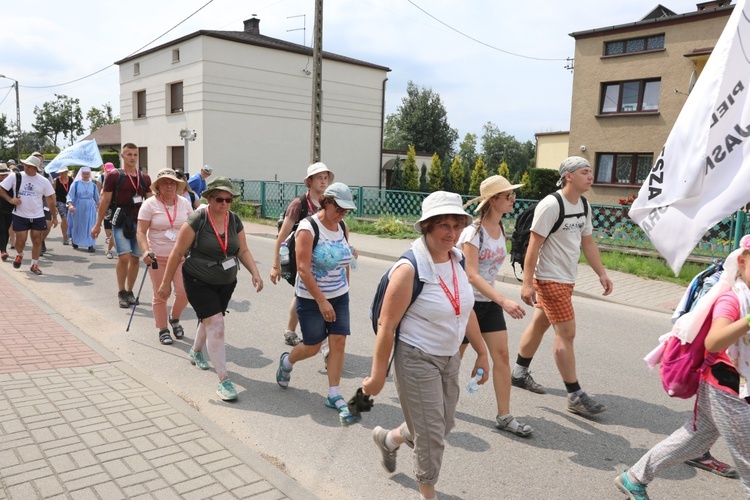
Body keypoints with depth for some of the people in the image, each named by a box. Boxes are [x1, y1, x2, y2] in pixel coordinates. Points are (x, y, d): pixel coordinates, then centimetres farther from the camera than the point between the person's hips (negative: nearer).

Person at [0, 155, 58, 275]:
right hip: (20, 216, -1)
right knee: (20, 240, 2)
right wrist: (10, 199, -16)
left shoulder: (43, 181, -2)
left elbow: (50, 200, 3)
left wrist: (54, 217, 4)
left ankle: (34, 265, 15)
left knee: (37, 240, 2)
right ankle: (19, 255, 35)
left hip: (38, 216, 1)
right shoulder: (14, 177, -4)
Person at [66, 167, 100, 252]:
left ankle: (90, 245, -4)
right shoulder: (76, 184, -2)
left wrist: (98, 205, 26)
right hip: (78, 209, -1)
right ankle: (75, 241, 30)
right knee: (77, 225, 10)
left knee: (90, 226, -6)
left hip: (89, 209, 1)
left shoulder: (93, 185, 4)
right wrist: (70, 205, -22)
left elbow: (97, 197, 16)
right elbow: (70, 195, -7)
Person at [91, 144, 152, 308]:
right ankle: (121, 292, 2)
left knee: (135, 258, 6)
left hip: (140, 223, 4)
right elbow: (105, 201, 0)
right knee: (124, 257, -12)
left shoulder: (145, 178, 10)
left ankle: (129, 292, 19)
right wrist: (98, 224, -1)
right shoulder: (114, 176, -1)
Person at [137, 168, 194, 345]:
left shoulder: (184, 203, 5)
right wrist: (145, 252, -21)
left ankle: (174, 318, 25)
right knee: (160, 295, 5)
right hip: (158, 257, -2)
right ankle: (163, 330, 21)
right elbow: (141, 232, -7)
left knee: (184, 292, -4)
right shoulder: (150, 204, -5)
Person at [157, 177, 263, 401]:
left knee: (209, 320, 24)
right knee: (216, 325, -14)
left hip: (226, 282, 6)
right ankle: (224, 381, -9)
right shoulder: (197, 220, -19)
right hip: (199, 282, -6)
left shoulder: (235, 220, -3)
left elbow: (243, 251, 0)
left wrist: (255, 273, -15)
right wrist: (166, 282, -11)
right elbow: (177, 253, -14)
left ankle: (195, 351, 55)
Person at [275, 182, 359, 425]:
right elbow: (303, 269, -21)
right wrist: (322, 301, -22)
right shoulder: (308, 228, -17)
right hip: (311, 298, -5)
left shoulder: (343, 228, 2)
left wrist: (344, 290, 14)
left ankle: (334, 396, 11)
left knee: (339, 342, -1)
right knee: (312, 347, 5)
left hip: (339, 296, 5)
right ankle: (286, 361, 39)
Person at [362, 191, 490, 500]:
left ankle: (387, 439, 48)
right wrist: (378, 376, -15)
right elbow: (386, 326, -19)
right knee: (431, 435, 4)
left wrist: (481, 353, 13)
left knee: (444, 424, 22)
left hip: (450, 358, 8)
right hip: (417, 361, -7)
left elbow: (466, 312, 10)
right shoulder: (410, 269, -23)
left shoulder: (457, 261, -1)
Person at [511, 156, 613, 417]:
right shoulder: (550, 205, -17)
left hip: (567, 279, 9)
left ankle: (519, 373, 31)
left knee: (540, 323, 17)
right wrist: (527, 283, -21)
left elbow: (588, 243, 17)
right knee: (566, 333, -6)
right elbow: (534, 245, -19)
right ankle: (576, 397, 2)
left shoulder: (583, 206, 9)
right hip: (550, 279, -9)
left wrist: (602, 274, 12)